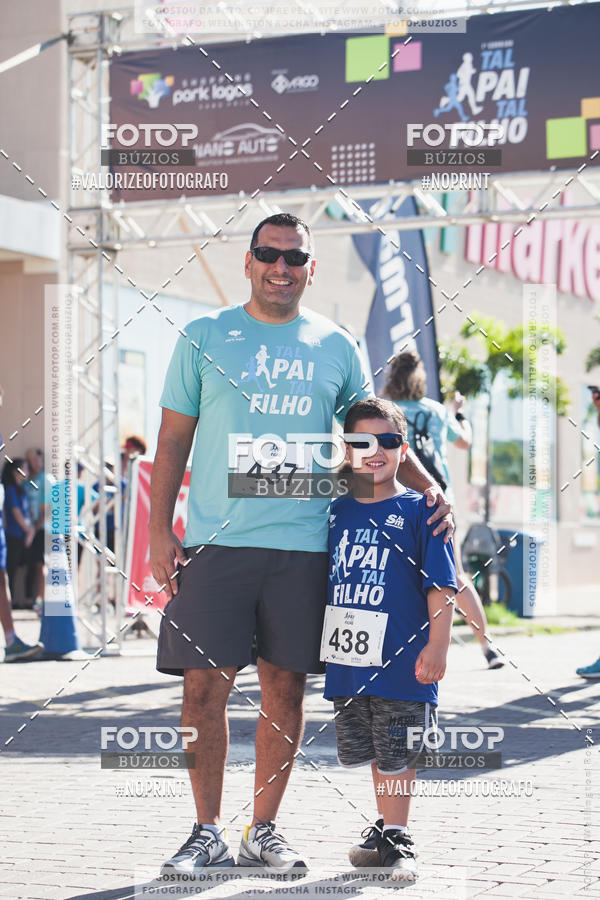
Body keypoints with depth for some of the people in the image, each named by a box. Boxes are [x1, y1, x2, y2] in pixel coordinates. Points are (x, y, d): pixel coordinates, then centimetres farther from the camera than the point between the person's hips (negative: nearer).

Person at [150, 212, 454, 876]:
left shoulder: (335, 347, 9)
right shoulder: (204, 337, 6)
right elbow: (173, 440, 7)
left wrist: (427, 486, 4)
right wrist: (159, 530, 0)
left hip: (302, 544, 1)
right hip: (216, 541, -1)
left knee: (285, 689, 4)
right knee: (205, 685, -4)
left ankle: (263, 831, 17)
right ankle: (208, 833, 8)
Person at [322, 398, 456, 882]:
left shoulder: (418, 511, -4)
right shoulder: (338, 511, 9)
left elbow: (441, 587, -6)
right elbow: (324, 581, 18)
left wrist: (437, 646, -13)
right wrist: (319, 641, 17)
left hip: (401, 661, -5)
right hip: (348, 658, 5)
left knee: (397, 755, 1)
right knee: (369, 752, 14)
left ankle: (396, 840, 12)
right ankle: (386, 828, 28)